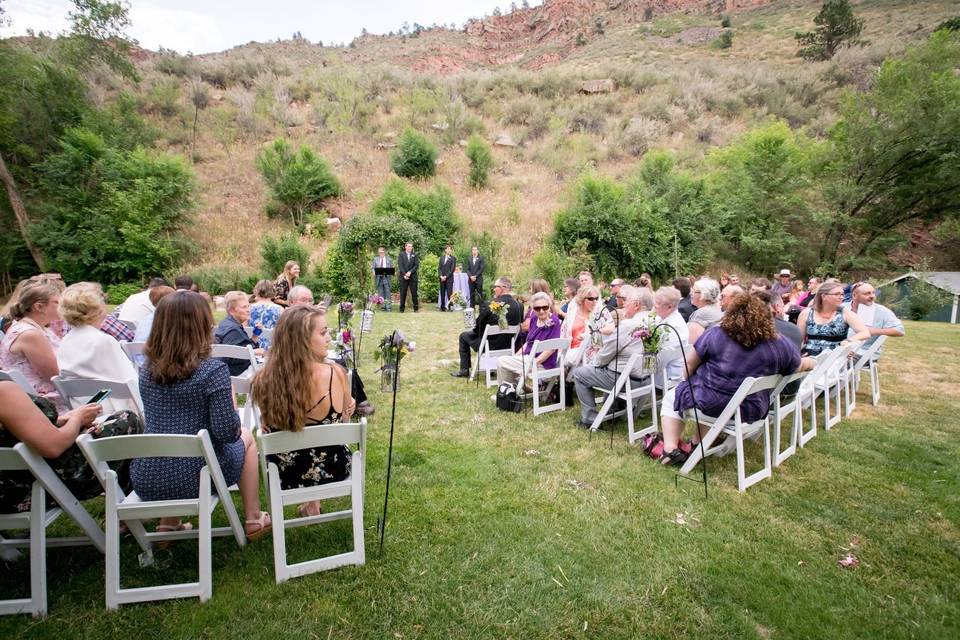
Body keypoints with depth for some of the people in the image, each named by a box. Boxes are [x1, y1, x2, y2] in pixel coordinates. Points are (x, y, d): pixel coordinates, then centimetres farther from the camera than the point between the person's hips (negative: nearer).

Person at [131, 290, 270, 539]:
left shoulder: (146, 371, -1)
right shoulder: (213, 370, -19)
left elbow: (163, 425, 13)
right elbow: (226, 433, -19)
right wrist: (231, 403, -1)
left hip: (145, 481, 6)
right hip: (193, 479, -5)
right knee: (246, 437, 22)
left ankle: (168, 524, 32)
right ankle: (253, 519, 28)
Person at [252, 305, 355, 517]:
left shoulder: (264, 379, -20)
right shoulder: (335, 373, -26)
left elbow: (269, 426, -1)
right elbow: (345, 420, -6)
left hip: (285, 475, 2)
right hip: (333, 469, -2)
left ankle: (309, 502, 47)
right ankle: (312, 502, 48)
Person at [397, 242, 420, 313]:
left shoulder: (415, 255, 10)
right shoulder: (401, 255, 9)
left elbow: (416, 265, 0)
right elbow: (400, 266, 1)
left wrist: (410, 272, -12)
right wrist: (404, 274, -11)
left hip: (413, 277, 0)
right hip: (403, 277, 0)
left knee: (414, 293, 0)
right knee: (403, 293, 1)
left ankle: (416, 308, 7)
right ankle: (402, 308, 7)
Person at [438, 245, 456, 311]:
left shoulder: (453, 258, 1)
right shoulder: (441, 258, 14)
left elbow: (452, 269, -6)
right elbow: (439, 268, 11)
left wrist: (446, 276, -12)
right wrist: (441, 276, -5)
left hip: (449, 278, -4)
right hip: (442, 278, 4)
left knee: (449, 293, -9)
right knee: (442, 293, 6)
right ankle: (442, 307, 11)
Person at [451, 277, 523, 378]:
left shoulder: (490, 305, -21)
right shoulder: (519, 306, -8)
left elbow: (478, 326, -9)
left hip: (490, 345, -5)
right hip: (509, 345, 6)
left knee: (464, 336, 18)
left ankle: (464, 370, 22)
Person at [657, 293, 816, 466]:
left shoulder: (716, 333, -12)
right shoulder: (780, 344, -6)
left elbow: (690, 363, -6)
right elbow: (799, 366, 12)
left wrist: (690, 384, 11)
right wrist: (809, 362, 34)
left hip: (710, 404, -4)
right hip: (752, 410, 4)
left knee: (672, 398, 21)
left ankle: (670, 449, 6)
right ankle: (696, 445, 30)